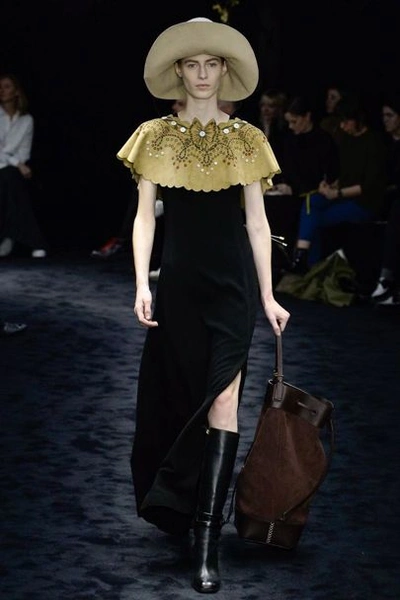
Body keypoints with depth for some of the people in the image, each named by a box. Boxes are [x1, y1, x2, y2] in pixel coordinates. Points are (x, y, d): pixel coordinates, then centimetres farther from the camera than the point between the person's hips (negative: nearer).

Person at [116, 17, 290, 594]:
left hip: (233, 282, -1)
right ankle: (172, 504, 30)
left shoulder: (245, 139, 4)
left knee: (223, 398, -10)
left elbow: (257, 221, 4)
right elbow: (145, 215, 3)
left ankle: (207, 541, -11)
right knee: (177, 391, 9)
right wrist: (142, 283, -7)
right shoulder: (156, 136, 5)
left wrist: (268, 295, 2)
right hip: (179, 280, 1)